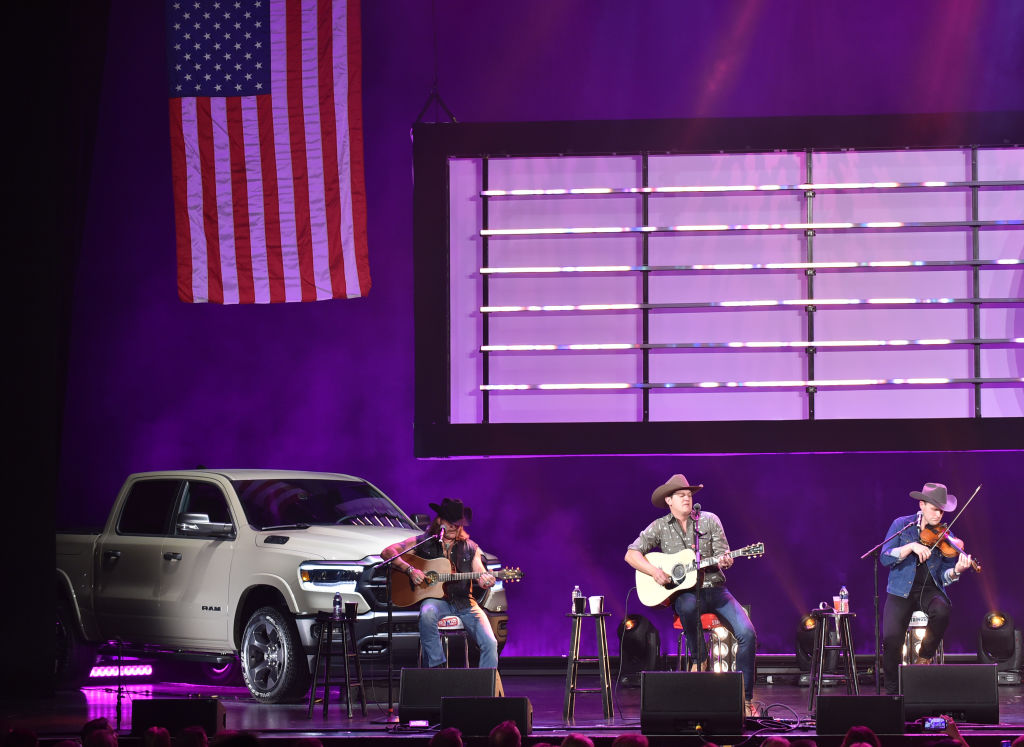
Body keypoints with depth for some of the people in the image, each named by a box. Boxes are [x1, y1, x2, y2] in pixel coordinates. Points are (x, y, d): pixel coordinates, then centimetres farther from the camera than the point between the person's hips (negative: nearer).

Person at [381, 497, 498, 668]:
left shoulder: (470, 548, 13)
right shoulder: (423, 543, 5)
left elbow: (480, 575, 7)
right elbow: (387, 553, 0)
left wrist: (485, 581, -19)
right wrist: (410, 570, -16)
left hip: (464, 602, 2)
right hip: (436, 599, -2)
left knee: (490, 643, -18)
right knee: (427, 613, -39)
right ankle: (437, 666, -29)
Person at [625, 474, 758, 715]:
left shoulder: (710, 520, 7)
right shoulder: (659, 528, 5)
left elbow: (722, 555, 3)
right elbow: (631, 554, 2)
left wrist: (724, 561, -21)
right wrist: (654, 571, -15)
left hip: (714, 588, 2)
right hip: (683, 593, -2)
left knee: (747, 632, -21)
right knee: (688, 607, -41)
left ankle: (745, 698, -14)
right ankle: (701, 662, -19)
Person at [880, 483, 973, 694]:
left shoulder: (944, 537, 2)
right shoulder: (902, 526, 0)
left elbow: (944, 578, -1)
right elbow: (885, 558, -11)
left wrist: (956, 571, -24)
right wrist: (912, 546, -25)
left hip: (929, 589, 1)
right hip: (901, 591, -1)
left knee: (942, 611, -35)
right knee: (891, 639, -23)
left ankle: (925, 657, -7)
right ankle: (893, 691, 0)